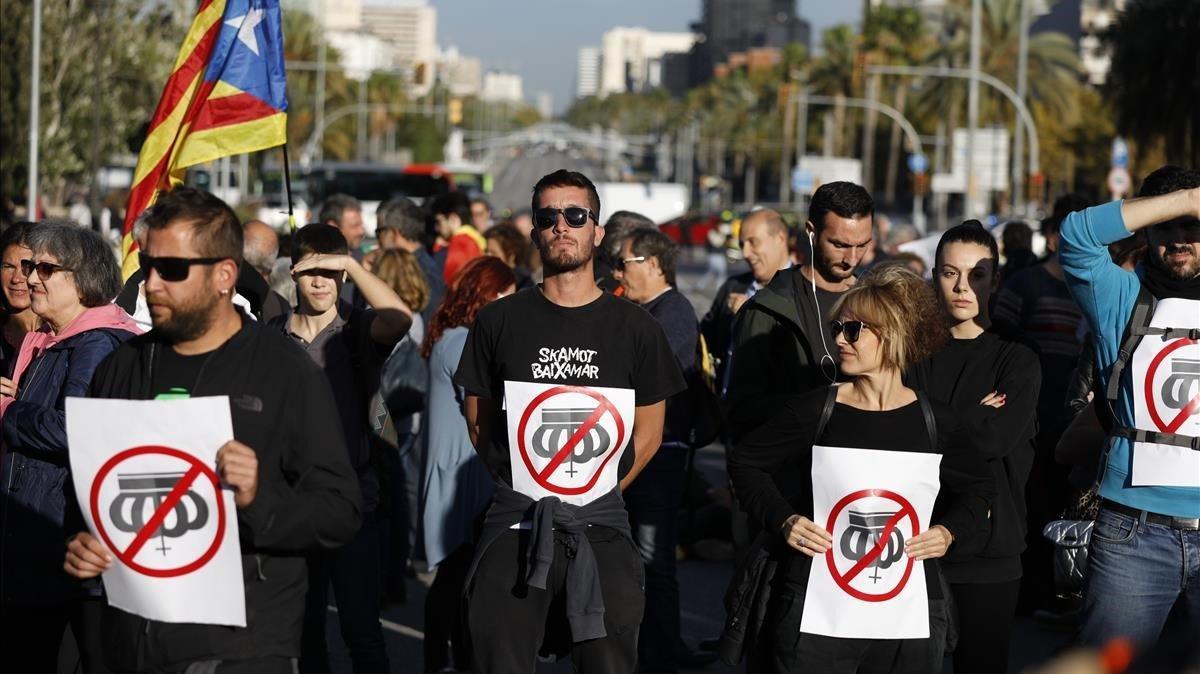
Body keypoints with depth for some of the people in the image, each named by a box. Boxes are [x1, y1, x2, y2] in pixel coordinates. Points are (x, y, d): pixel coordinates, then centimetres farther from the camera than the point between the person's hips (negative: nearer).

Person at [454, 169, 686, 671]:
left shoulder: (636, 329, 4)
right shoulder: (498, 322, 4)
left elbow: (648, 434, 11)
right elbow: (479, 422, 12)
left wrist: (600, 494, 9)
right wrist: (521, 489, 9)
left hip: (601, 525, 0)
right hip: (515, 523, 0)